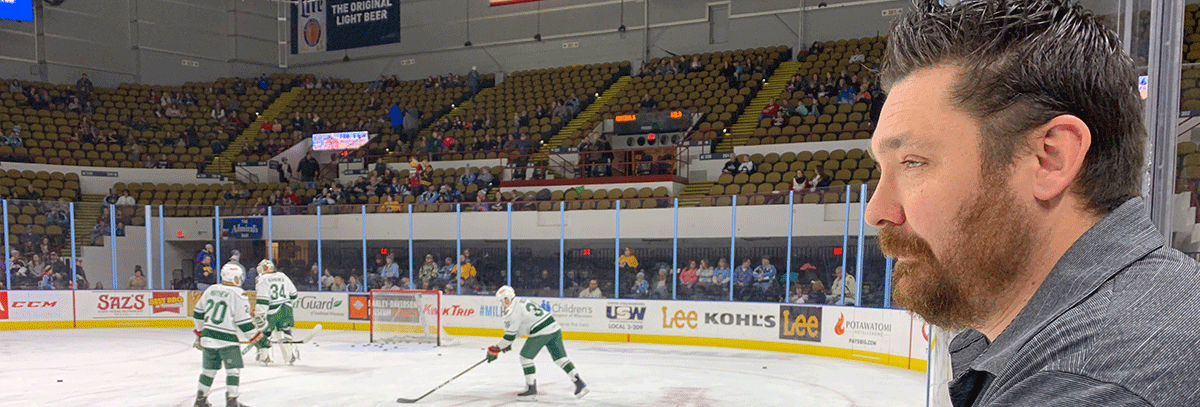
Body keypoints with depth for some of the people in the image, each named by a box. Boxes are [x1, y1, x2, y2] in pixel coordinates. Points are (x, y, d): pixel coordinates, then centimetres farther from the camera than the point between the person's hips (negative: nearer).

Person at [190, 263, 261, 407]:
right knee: (233, 369, 0)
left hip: (208, 336, 7)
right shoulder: (238, 294, -9)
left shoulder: (210, 290, 11)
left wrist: (200, 333, 28)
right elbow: (243, 320, -11)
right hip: (227, 340, -7)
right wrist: (255, 335, 1)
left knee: (209, 368, 19)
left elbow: (198, 313, 17)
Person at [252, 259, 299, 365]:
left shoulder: (263, 279, -6)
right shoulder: (283, 276, 11)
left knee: (264, 331, 10)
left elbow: (262, 300, -15)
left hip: (272, 312, -5)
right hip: (286, 310, 5)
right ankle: (291, 355, 12)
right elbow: (293, 294, 17)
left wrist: (258, 313, -12)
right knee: (284, 333, 14)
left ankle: (264, 356, 13)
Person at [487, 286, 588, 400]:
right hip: (554, 327, 9)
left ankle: (531, 389, 2)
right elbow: (519, 326, 30)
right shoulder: (522, 302, 20)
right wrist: (508, 343, 30)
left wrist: (495, 349, 2)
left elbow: (510, 335, -8)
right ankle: (579, 383, 11)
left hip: (541, 332, -9)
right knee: (560, 357, 14)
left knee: (525, 356, 3)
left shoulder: (513, 311, -9)